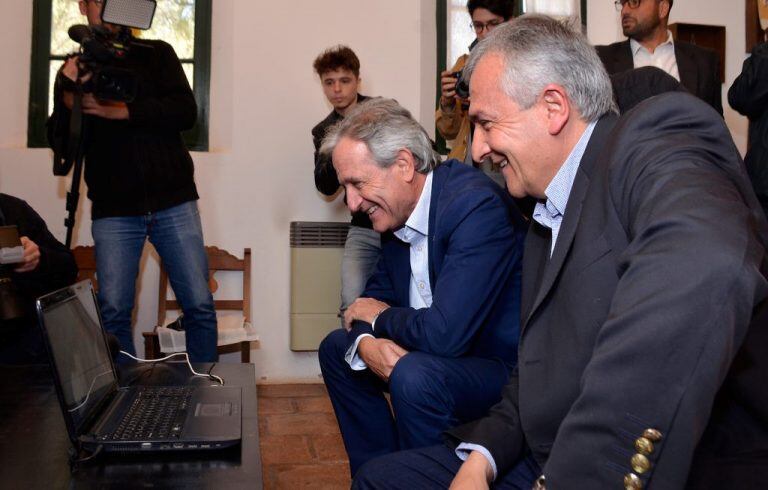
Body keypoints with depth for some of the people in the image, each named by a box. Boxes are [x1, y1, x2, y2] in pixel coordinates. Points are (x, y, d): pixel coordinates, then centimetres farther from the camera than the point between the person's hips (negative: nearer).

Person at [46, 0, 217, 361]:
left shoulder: (157, 54, 9)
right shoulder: (76, 68, 12)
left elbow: (186, 112, -6)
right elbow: (60, 143, 4)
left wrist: (122, 110, -17)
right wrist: (68, 99, -15)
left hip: (173, 203, 0)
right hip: (113, 210, 1)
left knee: (199, 305, -2)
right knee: (113, 311, -5)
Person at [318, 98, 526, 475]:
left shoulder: (477, 204, -26)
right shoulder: (396, 211, 1)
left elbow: (442, 334, -32)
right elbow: (374, 297, 11)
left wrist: (381, 317, -11)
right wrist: (366, 342, -12)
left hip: (508, 370, -9)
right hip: (441, 357, 9)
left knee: (414, 375, -33)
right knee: (338, 347, 12)